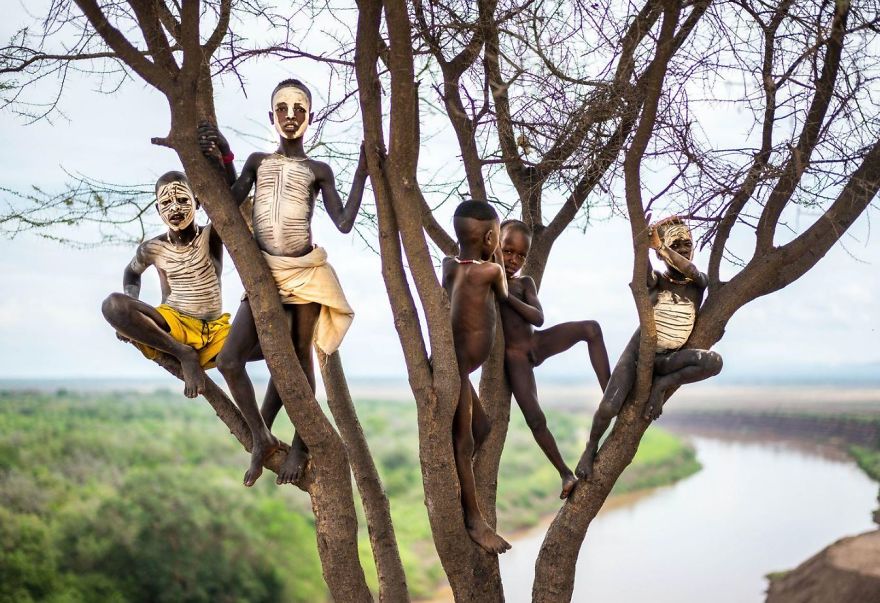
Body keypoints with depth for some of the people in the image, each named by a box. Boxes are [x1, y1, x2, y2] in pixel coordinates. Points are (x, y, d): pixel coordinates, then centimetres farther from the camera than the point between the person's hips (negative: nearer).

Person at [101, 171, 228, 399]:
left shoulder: (211, 236, -3)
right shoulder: (153, 249, 3)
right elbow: (132, 271, 26)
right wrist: (129, 313, 8)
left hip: (214, 331, -1)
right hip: (170, 329, 1)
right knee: (112, 305, -28)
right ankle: (183, 354, -21)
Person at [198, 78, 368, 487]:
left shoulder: (317, 171, 5)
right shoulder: (258, 161, 11)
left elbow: (344, 222, -4)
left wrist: (362, 172, -7)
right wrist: (222, 157, -7)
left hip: (306, 272, -2)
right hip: (264, 274, 3)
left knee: (298, 360, 4)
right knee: (229, 360, -6)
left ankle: (301, 445, 16)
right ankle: (262, 439, 9)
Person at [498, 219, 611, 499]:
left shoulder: (524, 283, 6)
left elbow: (538, 318, -7)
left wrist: (507, 296, -18)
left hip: (538, 342, 3)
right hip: (514, 356, -3)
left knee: (590, 328, -18)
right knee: (535, 419, -11)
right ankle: (566, 474, 4)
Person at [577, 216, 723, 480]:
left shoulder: (699, 283, 4)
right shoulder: (656, 280, 0)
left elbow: (692, 271, -21)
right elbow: (643, 270, -25)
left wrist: (660, 246, -31)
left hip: (668, 359, 1)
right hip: (638, 352, -1)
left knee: (714, 361, -29)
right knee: (608, 408, -21)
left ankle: (661, 385, -12)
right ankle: (591, 448, 9)